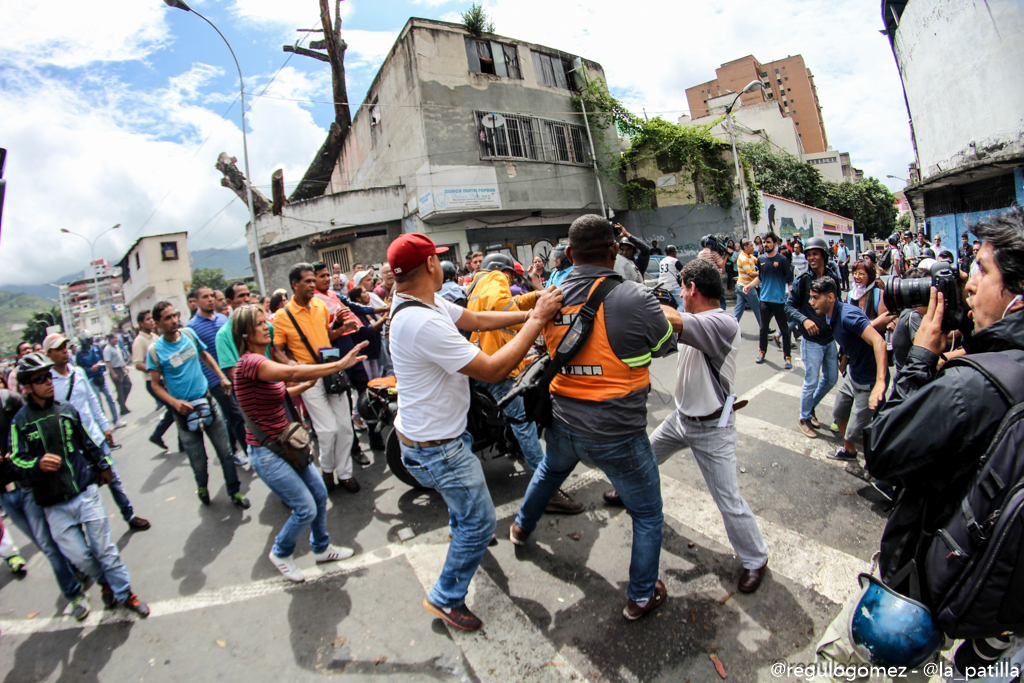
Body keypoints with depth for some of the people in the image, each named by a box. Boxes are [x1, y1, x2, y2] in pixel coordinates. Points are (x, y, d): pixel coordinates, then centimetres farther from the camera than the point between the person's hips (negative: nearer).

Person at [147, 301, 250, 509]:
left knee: (225, 452, 5)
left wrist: (222, 377, 9)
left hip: (207, 401, 3)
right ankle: (202, 486, 37)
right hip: (184, 410, -2)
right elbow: (155, 384, -3)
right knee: (198, 461, 7)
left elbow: (205, 356, 17)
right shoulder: (155, 350, -8)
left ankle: (234, 492, 19)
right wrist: (174, 402, -18)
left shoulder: (189, 333, 0)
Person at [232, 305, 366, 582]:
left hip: (285, 444, 10)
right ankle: (281, 553, 26)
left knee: (320, 494, 14)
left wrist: (311, 381, 5)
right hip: (267, 452, -9)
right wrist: (340, 364, -43)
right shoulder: (249, 362, -23)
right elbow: (292, 373, -39)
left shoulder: (261, 361, 9)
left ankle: (321, 548, 35)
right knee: (306, 509, -3)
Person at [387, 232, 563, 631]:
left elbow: (477, 319, 4)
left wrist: (532, 312, -3)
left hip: (440, 430, 10)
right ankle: (445, 599, 25)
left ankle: (463, 536, 63)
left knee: (463, 493, 35)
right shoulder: (424, 322, -34)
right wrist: (537, 320, -24)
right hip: (435, 447, -10)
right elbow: (493, 370, -32)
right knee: (479, 521, 5)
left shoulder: (420, 304, -3)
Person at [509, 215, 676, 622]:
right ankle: (641, 597, 36)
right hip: (616, 434, -5)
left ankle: (522, 526, 61)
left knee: (550, 469, 37)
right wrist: (660, 311, 16)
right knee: (648, 515, 19)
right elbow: (664, 345, -4)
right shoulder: (634, 299, -22)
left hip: (563, 423, 6)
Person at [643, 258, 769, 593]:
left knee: (729, 501, 0)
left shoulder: (723, 323, -30)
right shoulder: (695, 322, -1)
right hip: (681, 417, 8)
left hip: (712, 427, -8)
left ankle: (756, 559, 24)